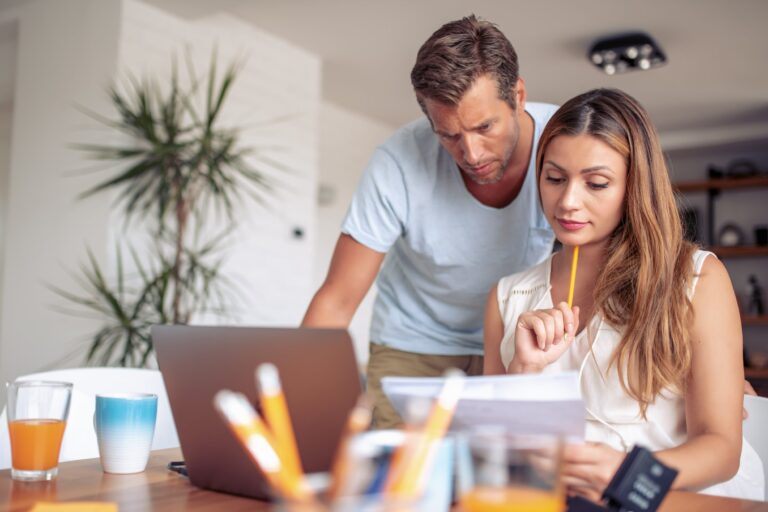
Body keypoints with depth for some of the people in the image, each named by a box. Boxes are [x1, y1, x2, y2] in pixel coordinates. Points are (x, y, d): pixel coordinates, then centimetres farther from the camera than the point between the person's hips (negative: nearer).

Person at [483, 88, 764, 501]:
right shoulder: (508, 297, 6)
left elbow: (721, 445, -6)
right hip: (561, 498, 1)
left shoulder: (698, 278, -1)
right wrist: (525, 370, -12)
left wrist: (628, 473, -25)